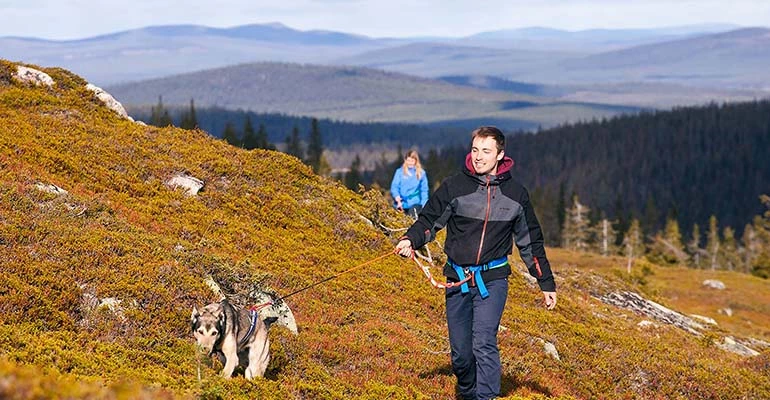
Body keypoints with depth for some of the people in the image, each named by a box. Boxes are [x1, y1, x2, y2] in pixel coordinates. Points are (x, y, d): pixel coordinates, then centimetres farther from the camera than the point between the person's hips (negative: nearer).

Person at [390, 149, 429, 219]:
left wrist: (424, 205, -3)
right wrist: (397, 198, -19)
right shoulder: (400, 172, 4)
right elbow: (394, 186, 0)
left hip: (415, 203, -1)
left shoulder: (421, 173, 4)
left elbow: (424, 190, 7)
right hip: (401, 204, 2)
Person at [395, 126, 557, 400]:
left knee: (483, 344, -18)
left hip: (492, 280, -1)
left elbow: (531, 243, 13)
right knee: (460, 354, 6)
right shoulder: (454, 187, 0)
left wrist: (547, 284, 15)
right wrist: (410, 240, -18)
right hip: (457, 281, 1)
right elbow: (429, 220, 4)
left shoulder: (515, 194, 3)